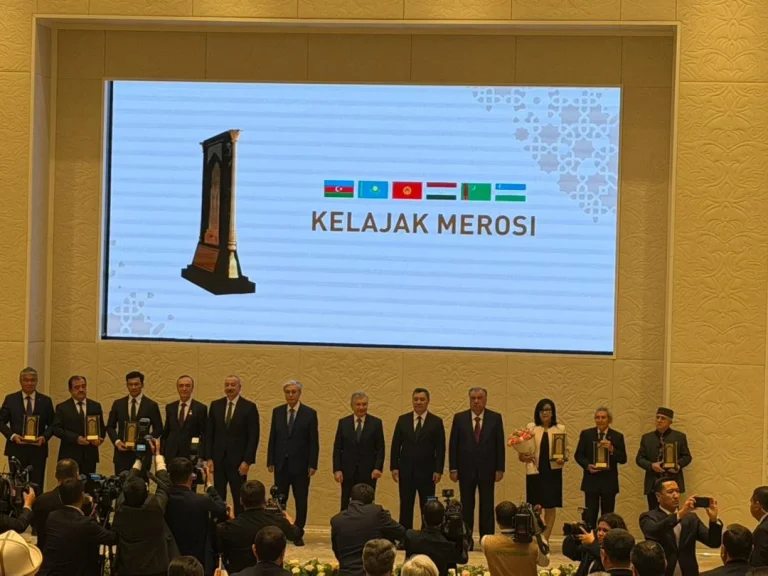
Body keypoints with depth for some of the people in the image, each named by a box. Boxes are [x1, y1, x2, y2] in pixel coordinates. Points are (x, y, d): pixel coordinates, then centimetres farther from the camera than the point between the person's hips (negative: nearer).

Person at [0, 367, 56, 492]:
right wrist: (12, 436, -12)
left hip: (38, 448, 1)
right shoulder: (10, 399, 4)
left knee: (37, 486, 0)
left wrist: (44, 437, -11)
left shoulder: (45, 401, 7)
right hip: (16, 449, 0)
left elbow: (52, 424, 8)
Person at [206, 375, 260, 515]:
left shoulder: (249, 407, -3)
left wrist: (247, 461, -11)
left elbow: (253, 437, -5)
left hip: (238, 461, -3)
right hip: (218, 459, 3)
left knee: (239, 498, 0)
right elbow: (209, 433, 9)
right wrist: (209, 458, 1)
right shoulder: (215, 405, 8)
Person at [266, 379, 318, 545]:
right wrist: (270, 461, 3)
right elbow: (272, 437, 9)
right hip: (281, 463, 2)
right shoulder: (277, 412, 7)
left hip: (300, 464, -2)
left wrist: (312, 464, -8)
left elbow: (314, 441, -2)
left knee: (301, 501, 1)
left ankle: (298, 534, 8)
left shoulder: (309, 413, -1)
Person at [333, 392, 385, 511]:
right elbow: (337, 448, 5)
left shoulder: (376, 423, 2)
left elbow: (380, 448, 1)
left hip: (368, 471, -1)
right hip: (348, 471, 1)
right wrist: (337, 470, -4)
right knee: (346, 506, 3)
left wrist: (378, 468, -11)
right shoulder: (343, 423, 5)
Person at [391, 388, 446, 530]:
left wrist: (438, 470, -9)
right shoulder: (403, 420, 6)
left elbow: (440, 449, -2)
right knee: (405, 507, 4)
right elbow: (395, 445, 6)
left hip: (426, 472, -2)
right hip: (406, 471, 2)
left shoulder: (436, 422, 0)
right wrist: (394, 467, -1)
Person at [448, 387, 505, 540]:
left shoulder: (495, 418, 3)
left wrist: (500, 468, -3)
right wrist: (453, 468, -3)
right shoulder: (459, 418, 4)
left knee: (487, 508, 1)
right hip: (466, 470, 0)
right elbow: (453, 445, 3)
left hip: (487, 470, 0)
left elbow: (500, 445, 2)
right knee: (466, 507, 4)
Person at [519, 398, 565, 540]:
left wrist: (563, 459, -13)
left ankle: (546, 539, 11)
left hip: (553, 472, 1)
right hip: (535, 471, -1)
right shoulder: (531, 428, 5)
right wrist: (524, 457, -15)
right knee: (535, 506, -3)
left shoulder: (560, 429, 6)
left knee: (550, 507, 2)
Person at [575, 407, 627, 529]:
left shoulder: (617, 437, 3)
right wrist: (587, 465, -13)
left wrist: (611, 449, -18)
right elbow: (578, 455, 5)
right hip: (591, 480, 0)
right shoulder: (586, 434, 4)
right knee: (590, 516, -2)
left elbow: (623, 459, 0)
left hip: (609, 482, 0)